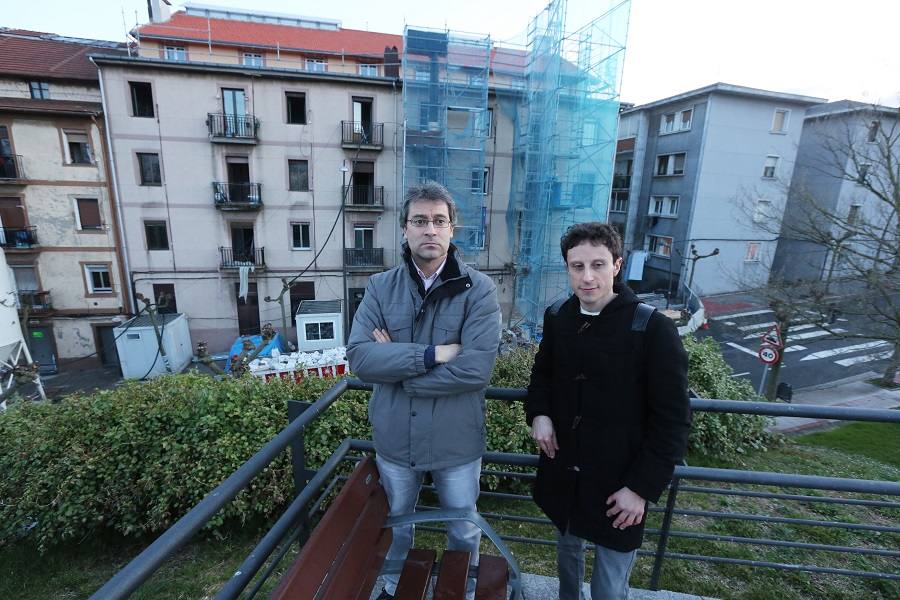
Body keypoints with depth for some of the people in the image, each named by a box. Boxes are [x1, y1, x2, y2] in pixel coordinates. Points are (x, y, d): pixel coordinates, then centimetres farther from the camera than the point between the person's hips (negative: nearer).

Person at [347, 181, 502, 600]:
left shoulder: (478, 290, -14)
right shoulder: (380, 287, -5)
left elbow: (477, 368, -24)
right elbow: (358, 357, -16)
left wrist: (396, 364, -18)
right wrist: (431, 354, -25)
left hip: (456, 441, -2)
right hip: (394, 438, 3)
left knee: (464, 534, 23)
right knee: (395, 527, 28)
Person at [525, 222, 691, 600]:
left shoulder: (653, 329, -19)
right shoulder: (557, 317, -4)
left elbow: (672, 421, -14)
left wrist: (642, 487, -15)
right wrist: (538, 413, -4)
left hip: (618, 483, -4)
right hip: (563, 473, 5)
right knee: (567, 548, 28)